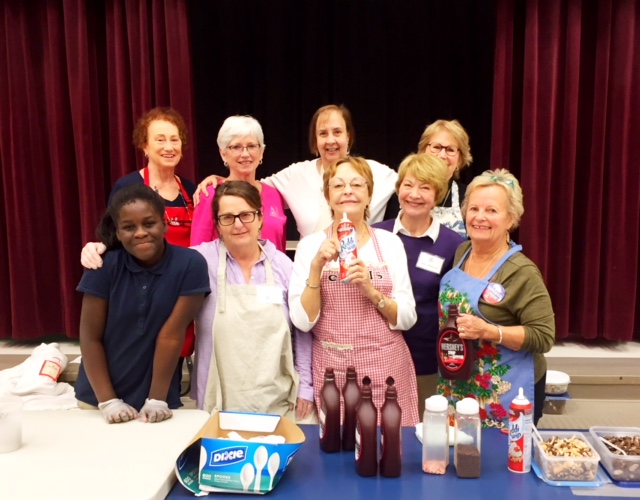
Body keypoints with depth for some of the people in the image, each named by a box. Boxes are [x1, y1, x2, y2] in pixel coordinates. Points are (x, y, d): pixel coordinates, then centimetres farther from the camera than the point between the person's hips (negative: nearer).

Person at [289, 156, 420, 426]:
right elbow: (302, 320, -7)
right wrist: (316, 266, -17)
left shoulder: (390, 242, 0)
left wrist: (371, 291, -17)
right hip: (332, 370, -1)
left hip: (386, 368, 1)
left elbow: (407, 318, -2)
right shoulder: (310, 244, -2)